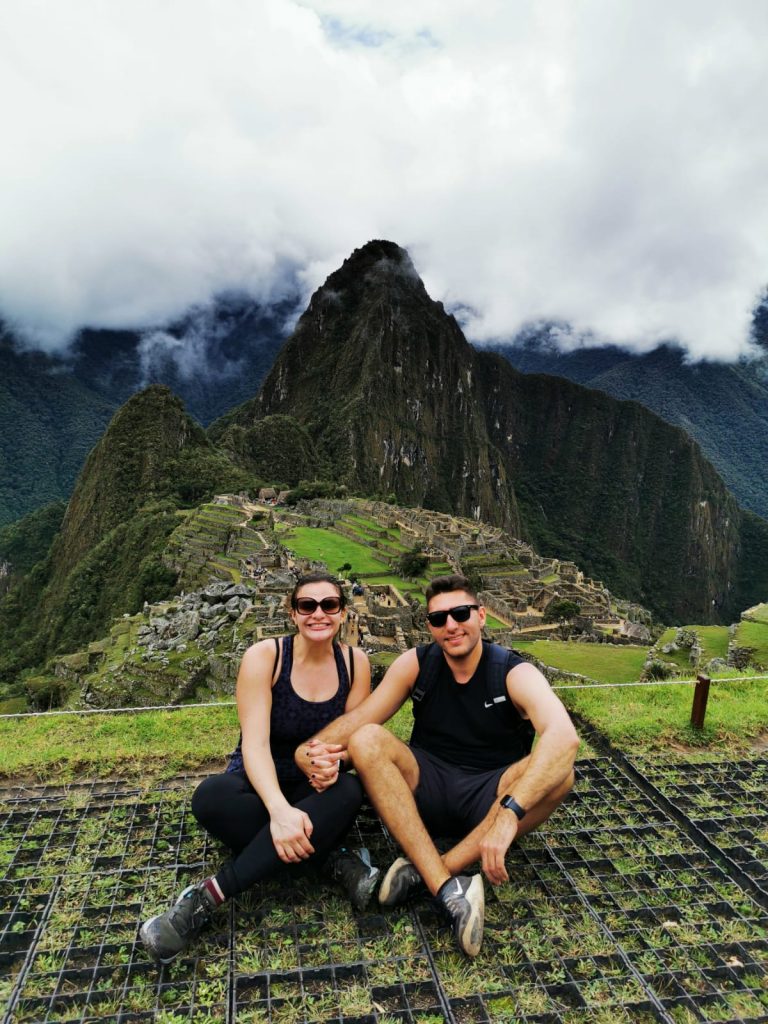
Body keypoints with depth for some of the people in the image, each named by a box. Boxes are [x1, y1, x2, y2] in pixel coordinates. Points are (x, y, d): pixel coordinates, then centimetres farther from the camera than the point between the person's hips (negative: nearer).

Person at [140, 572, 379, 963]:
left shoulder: (355, 662, -6)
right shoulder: (264, 657, -15)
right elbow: (255, 743, -23)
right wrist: (280, 809, -41)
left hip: (314, 790, 2)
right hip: (259, 786, -2)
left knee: (349, 790, -34)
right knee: (210, 796, -34)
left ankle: (210, 894, -30)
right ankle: (334, 861, -25)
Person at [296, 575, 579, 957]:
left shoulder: (515, 674, -14)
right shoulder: (415, 664, -4)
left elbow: (563, 736, -33)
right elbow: (359, 719, -12)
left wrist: (508, 814, -47)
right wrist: (319, 749, -35)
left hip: (486, 797, -2)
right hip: (426, 790, 2)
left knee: (559, 773, -31)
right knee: (365, 741, -25)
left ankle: (424, 871, -28)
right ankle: (449, 889, -32)